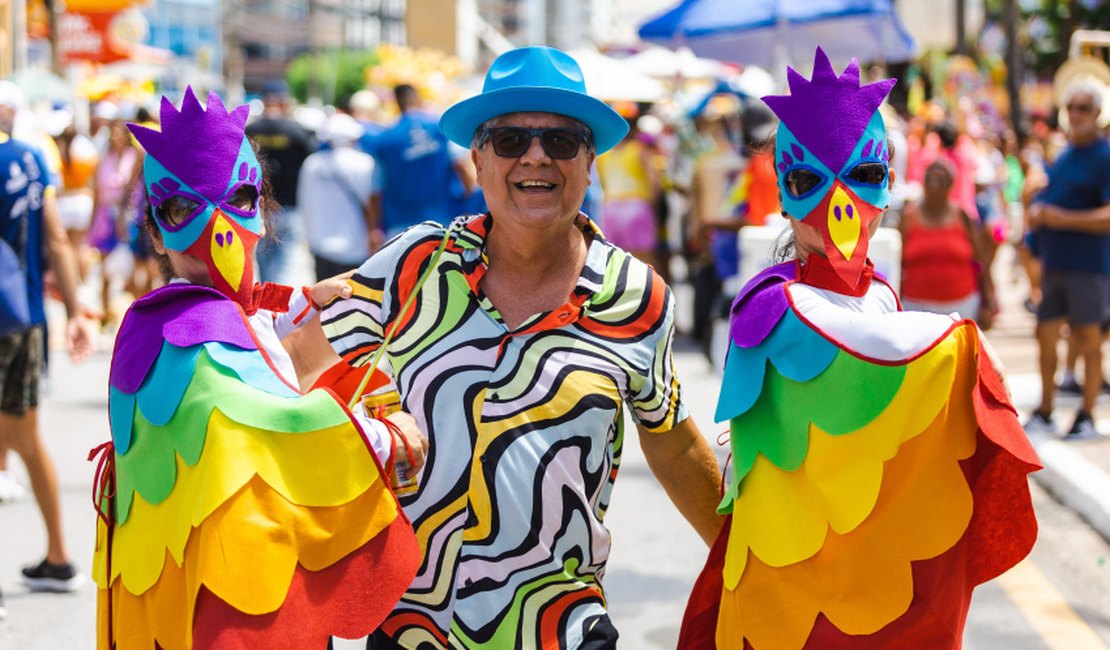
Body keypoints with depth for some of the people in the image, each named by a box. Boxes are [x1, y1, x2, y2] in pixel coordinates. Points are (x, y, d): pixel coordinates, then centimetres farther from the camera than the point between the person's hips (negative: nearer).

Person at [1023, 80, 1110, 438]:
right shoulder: (1064, 154, 15)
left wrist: (1062, 219, -21)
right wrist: (1037, 211, 3)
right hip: (1054, 261, 7)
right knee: (1046, 334, 10)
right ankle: (1045, 412, 21)